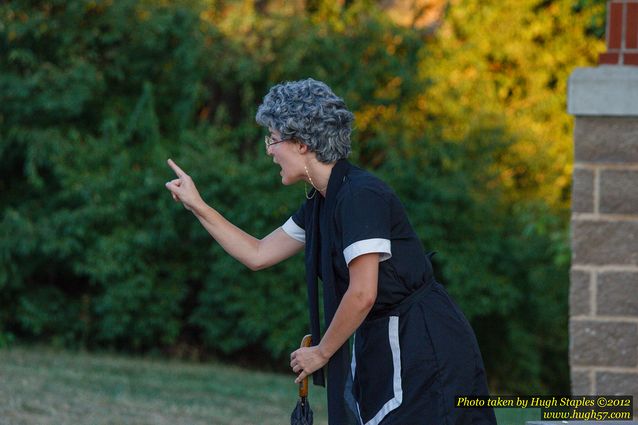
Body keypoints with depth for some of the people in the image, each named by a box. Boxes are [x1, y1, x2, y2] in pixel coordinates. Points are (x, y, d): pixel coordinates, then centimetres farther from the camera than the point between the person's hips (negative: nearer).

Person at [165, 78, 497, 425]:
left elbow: (362, 294, -22)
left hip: (422, 348, -9)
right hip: (380, 346, 9)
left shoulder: (360, 196, -19)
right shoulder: (320, 202, 11)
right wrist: (198, 207, 18)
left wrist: (321, 353, -9)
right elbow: (257, 254, 20)